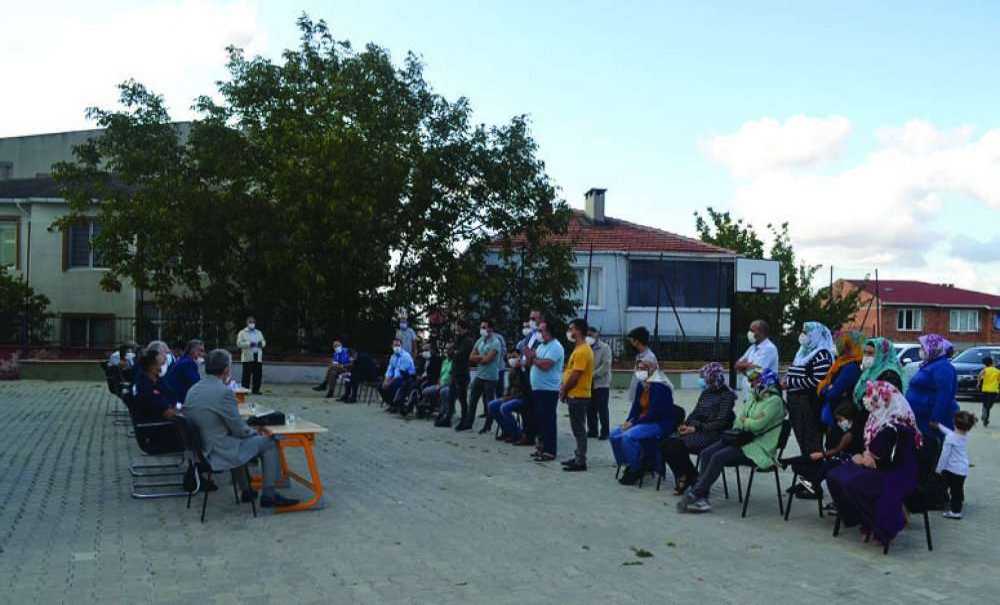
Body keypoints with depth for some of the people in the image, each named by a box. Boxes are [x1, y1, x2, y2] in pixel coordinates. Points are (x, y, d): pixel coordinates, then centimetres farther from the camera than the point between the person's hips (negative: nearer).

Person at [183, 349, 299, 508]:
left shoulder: (193, 390, 5)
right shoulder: (224, 392, -21)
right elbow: (240, 430, -14)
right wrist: (258, 433, 7)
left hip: (199, 450, 9)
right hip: (218, 454, -8)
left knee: (238, 440, 34)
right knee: (268, 442, 6)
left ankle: (246, 491, 37)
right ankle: (268, 495, 12)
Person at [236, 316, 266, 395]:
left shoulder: (259, 332, 20)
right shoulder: (242, 333, 5)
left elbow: (264, 342, 19)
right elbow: (239, 343, -6)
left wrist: (261, 343, -5)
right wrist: (249, 344, -18)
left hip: (258, 357, 4)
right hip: (247, 358, -4)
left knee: (258, 375, 1)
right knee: (247, 375, -5)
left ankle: (256, 390, 8)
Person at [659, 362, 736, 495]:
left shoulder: (727, 395, -5)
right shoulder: (706, 393, 18)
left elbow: (720, 423, -13)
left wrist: (696, 428, -18)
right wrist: (686, 424, -2)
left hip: (712, 433, -7)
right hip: (696, 430, 7)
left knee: (678, 445, -27)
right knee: (666, 444, -16)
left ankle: (692, 477, -3)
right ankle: (682, 476, 0)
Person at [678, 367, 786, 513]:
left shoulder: (774, 400, -10)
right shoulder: (753, 398, 17)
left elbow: (758, 425, -20)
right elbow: (739, 420, 16)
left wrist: (743, 421, -2)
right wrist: (747, 422, -6)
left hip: (759, 448, -9)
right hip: (743, 439, 9)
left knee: (719, 457, -25)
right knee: (706, 453, -12)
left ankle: (695, 495, -19)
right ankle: (701, 497, -17)